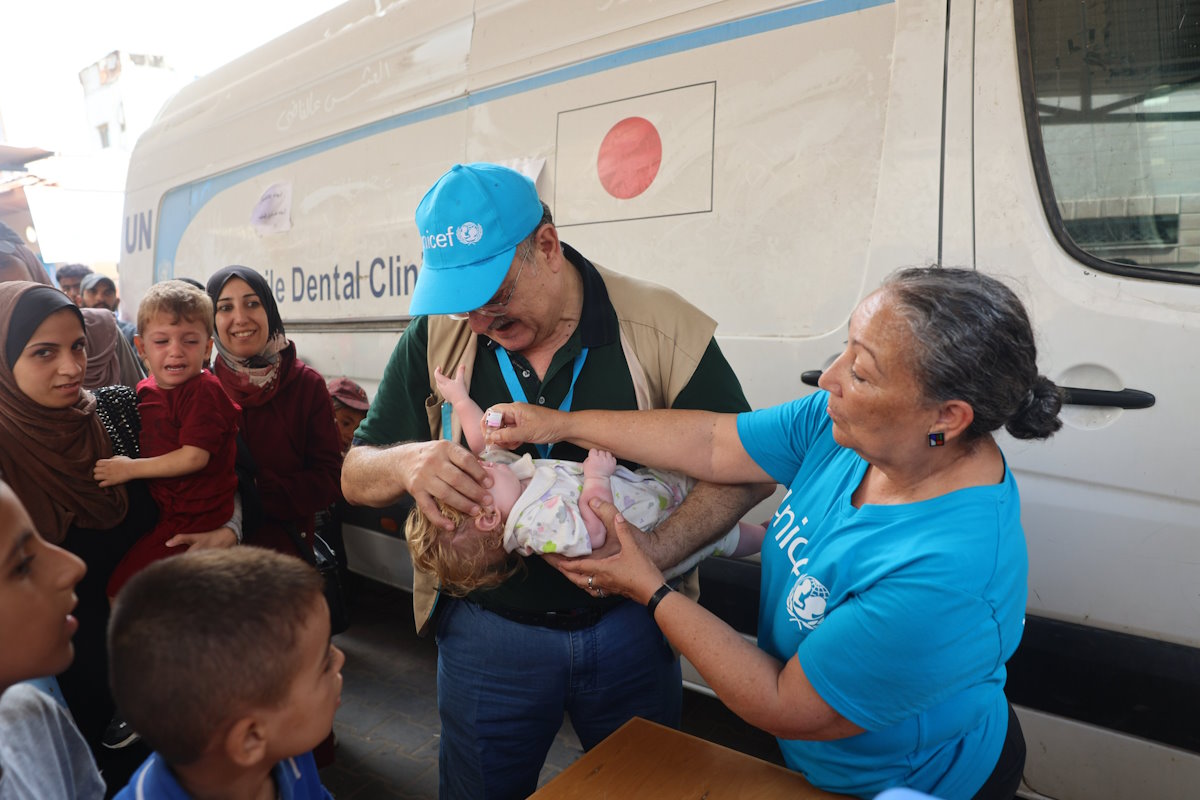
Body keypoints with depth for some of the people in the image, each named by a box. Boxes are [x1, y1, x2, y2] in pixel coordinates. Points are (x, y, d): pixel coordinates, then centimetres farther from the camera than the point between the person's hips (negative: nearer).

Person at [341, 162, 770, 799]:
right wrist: (407, 462, -27)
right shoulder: (435, 338, -7)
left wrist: (649, 555, -26)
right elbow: (355, 477, -3)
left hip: (627, 623, 0)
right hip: (487, 623, 1)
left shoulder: (660, 325, -14)